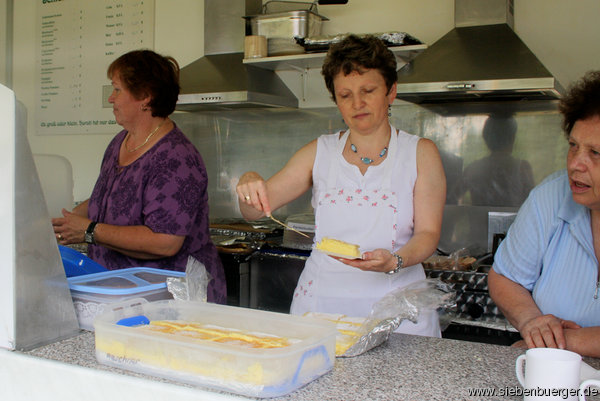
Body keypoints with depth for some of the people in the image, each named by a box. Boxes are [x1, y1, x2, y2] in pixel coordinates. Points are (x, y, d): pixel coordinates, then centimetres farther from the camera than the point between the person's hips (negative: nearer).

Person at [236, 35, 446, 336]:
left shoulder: (420, 154, 4)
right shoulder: (320, 152, 9)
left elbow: (428, 233, -2)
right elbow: (254, 211, 6)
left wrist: (393, 261, -22)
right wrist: (249, 183, -16)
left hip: (395, 306, -1)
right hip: (321, 298, 2)